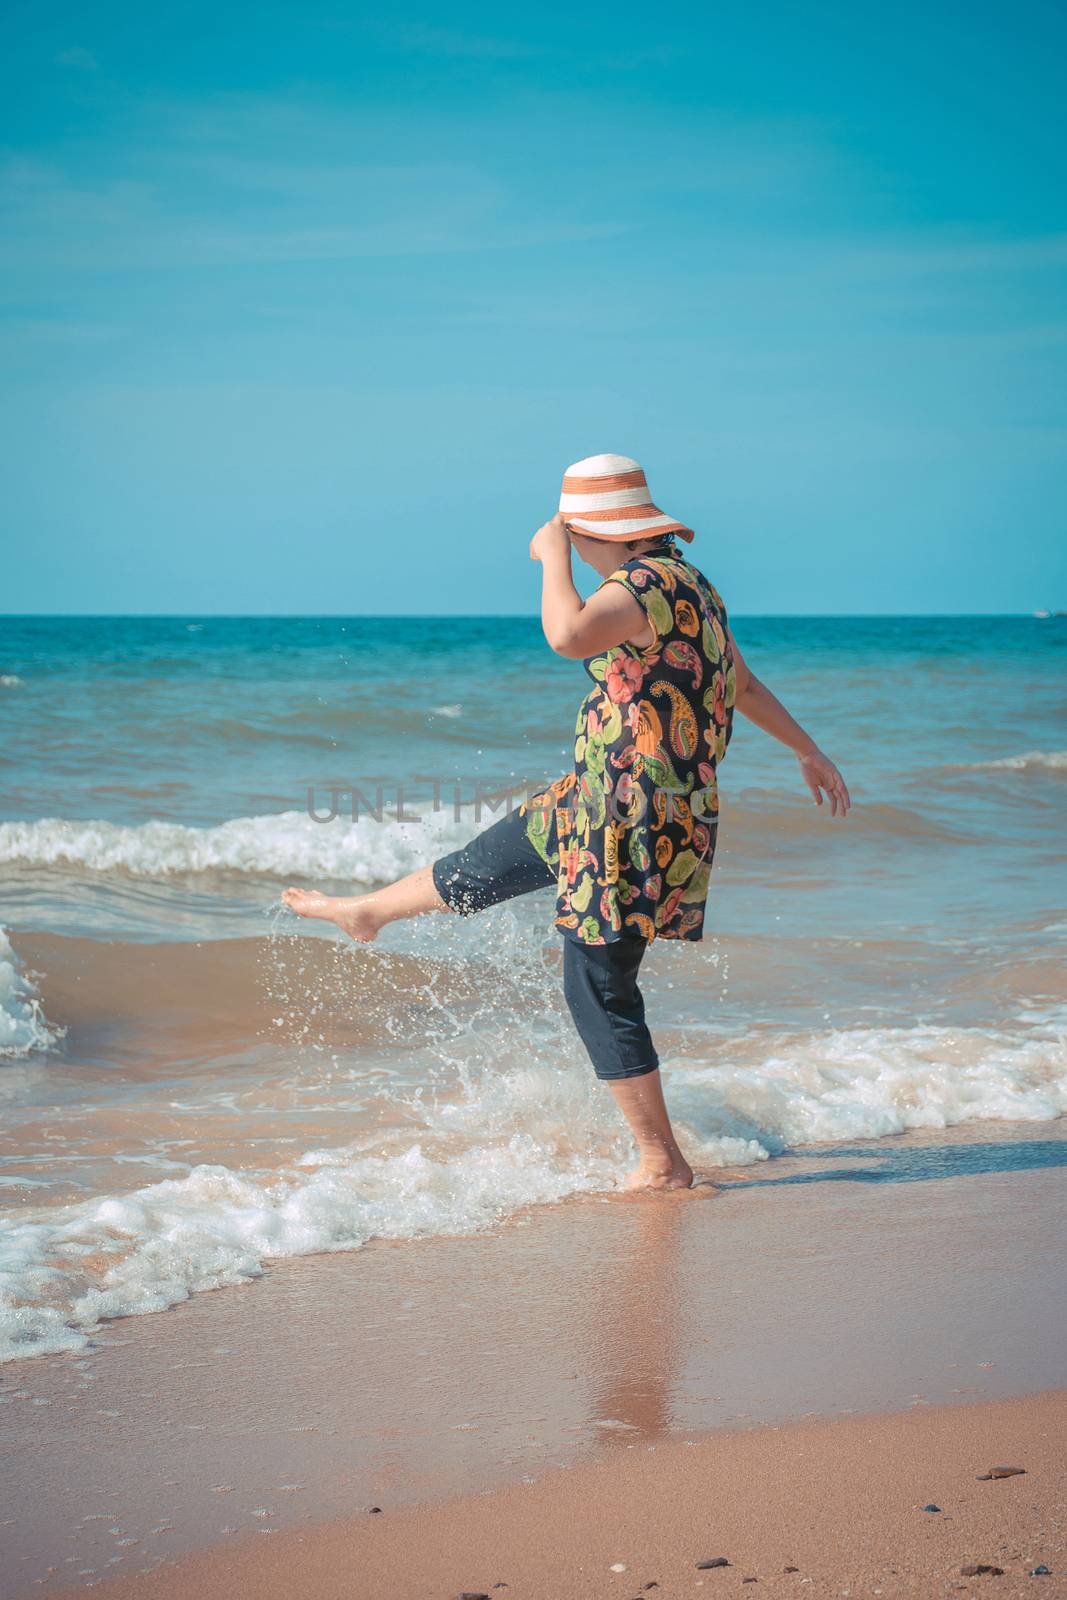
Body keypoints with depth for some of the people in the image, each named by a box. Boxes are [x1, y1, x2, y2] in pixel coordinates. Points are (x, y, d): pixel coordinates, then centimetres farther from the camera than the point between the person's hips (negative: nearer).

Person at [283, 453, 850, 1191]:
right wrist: (810, 751, 34)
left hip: (638, 821, -10)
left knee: (601, 989, -1)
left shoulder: (652, 581, -20)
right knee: (490, 860, 29)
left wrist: (552, 555, -21)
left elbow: (570, 635, -39)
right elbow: (747, 683, 24)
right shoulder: (689, 585, 12)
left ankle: (663, 1164, 7)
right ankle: (369, 911, 54)